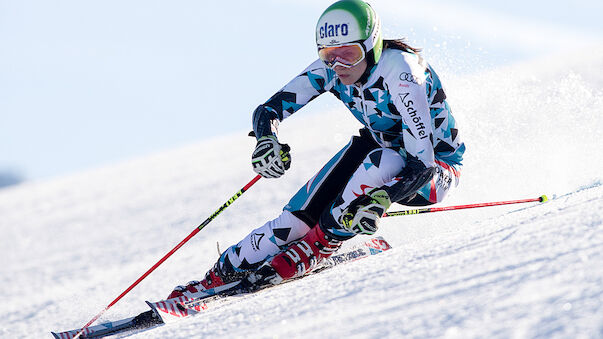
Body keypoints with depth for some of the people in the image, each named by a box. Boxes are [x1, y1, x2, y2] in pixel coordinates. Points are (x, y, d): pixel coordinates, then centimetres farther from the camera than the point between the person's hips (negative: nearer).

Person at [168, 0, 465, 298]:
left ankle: (317, 246, -22)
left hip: (435, 170, -5)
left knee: (380, 162, -37)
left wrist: (380, 200, -51)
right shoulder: (330, 68, -15)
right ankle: (225, 272, -6)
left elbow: (421, 160, -37)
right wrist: (267, 139, -36)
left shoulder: (399, 70, -33)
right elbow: (269, 109, -13)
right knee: (302, 211, -16)